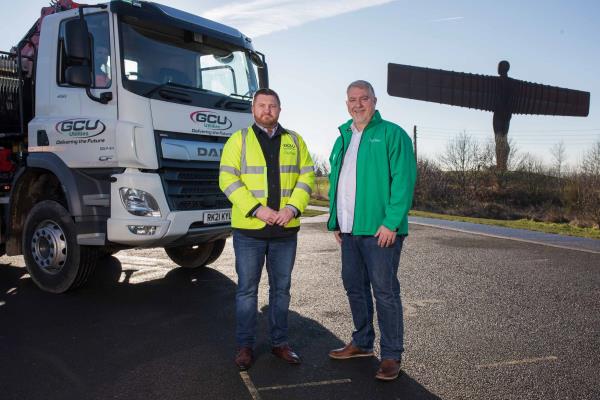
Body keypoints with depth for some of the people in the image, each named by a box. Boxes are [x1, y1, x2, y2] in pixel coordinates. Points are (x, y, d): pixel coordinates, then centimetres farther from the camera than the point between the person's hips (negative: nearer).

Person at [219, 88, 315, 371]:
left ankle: (279, 342, 27)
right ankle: (245, 345, 20)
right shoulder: (239, 140, 2)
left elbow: (306, 176, 4)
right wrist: (257, 209, -18)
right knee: (247, 289, 6)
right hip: (249, 229, -2)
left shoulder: (294, 141, 10)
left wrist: (293, 208, -13)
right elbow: (228, 179, -7)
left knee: (281, 287, 12)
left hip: (286, 229, 3)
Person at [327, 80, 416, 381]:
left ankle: (392, 355, 13)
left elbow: (404, 180, -13)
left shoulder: (392, 134, -5)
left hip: (379, 230, -7)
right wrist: (335, 221, 15)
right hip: (349, 231, 7)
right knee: (354, 286, 15)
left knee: (385, 291, -1)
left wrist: (391, 222, -19)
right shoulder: (342, 139, 17)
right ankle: (362, 343, 32)